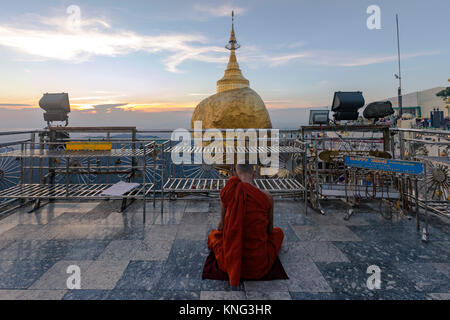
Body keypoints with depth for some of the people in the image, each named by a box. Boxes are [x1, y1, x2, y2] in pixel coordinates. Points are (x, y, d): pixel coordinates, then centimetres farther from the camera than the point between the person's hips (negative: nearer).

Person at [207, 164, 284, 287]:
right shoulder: (267, 198, -15)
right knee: (278, 232, 29)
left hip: (228, 262, 1)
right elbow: (270, 230, 2)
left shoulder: (227, 192, -11)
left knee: (214, 234, 34)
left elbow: (222, 225, 4)